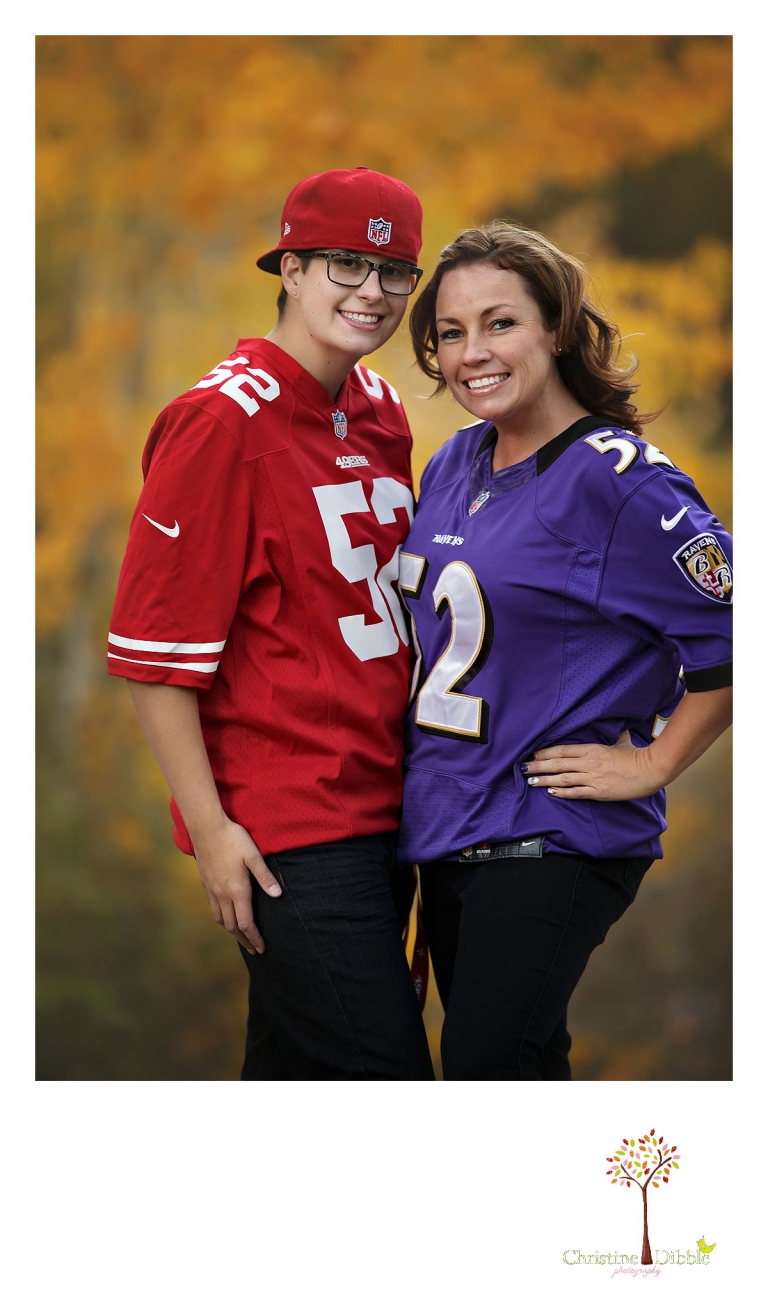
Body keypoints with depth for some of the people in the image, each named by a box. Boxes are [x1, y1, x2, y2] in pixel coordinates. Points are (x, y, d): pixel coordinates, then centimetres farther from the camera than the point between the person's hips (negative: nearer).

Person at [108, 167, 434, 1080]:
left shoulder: (380, 410, 11)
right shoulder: (224, 420, -13)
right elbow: (154, 647, -15)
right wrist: (209, 827, -16)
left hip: (381, 801, 8)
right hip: (285, 825, -8)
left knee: (297, 1072, 14)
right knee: (382, 1073, -9)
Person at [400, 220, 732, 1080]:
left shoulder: (617, 481, -15)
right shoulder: (455, 465, 9)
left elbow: (732, 638, -17)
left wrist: (651, 763, -11)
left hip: (554, 840, -8)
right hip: (447, 826, 8)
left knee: (486, 1071, -14)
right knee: (522, 1069, 14)